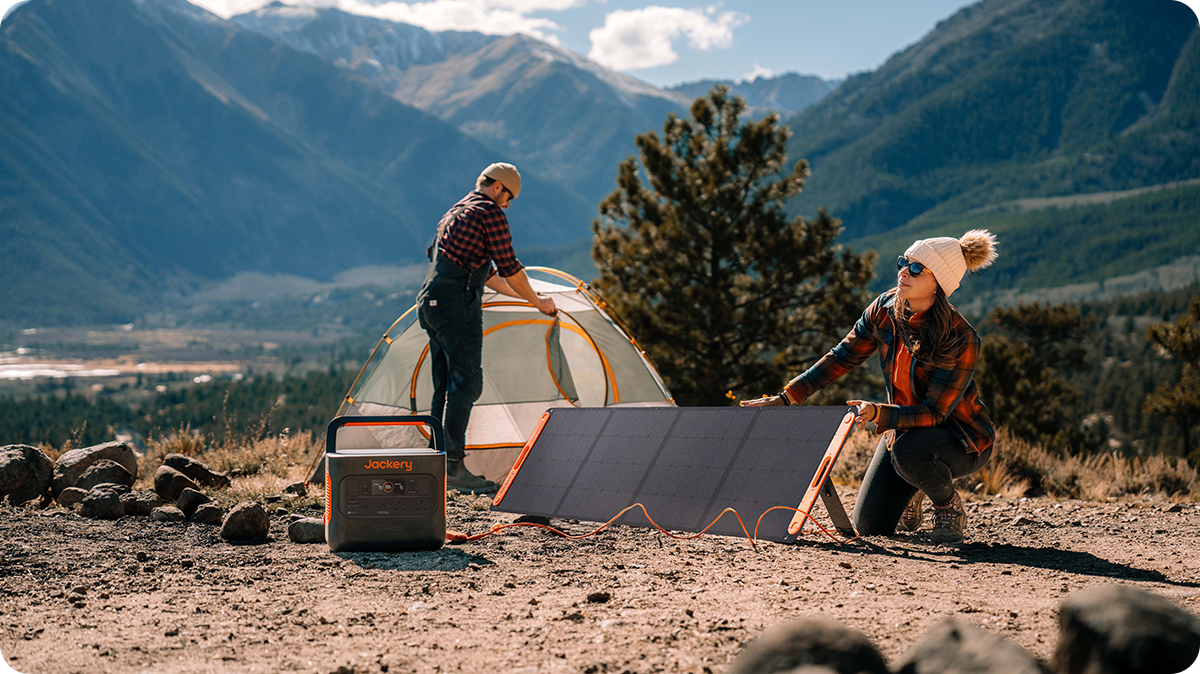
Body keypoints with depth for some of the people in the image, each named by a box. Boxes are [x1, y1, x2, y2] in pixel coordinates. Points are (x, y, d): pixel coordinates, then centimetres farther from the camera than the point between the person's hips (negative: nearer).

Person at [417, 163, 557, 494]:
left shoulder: (455, 212, 27)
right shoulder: (490, 213, -4)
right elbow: (509, 268, -4)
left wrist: (523, 294, 36)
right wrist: (537, 301, 10)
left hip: (429, 303, 10)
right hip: (457, 304, -10)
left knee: (445, 386, 11)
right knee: (466, 383, -11)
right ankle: (454, 467, -16)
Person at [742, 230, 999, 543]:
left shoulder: (960, 340, -29)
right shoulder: (885, 309, -12)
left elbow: (934, 413, -29)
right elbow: (842, 357, -3)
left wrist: (879, 414, -46)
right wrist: (786, 397, -9)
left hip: (962, 439, -5)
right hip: (903, 426, 5)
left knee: (908, 448, -39)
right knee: (869, 526, -4)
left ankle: (951, 509, -8)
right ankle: (912, 493, 30)